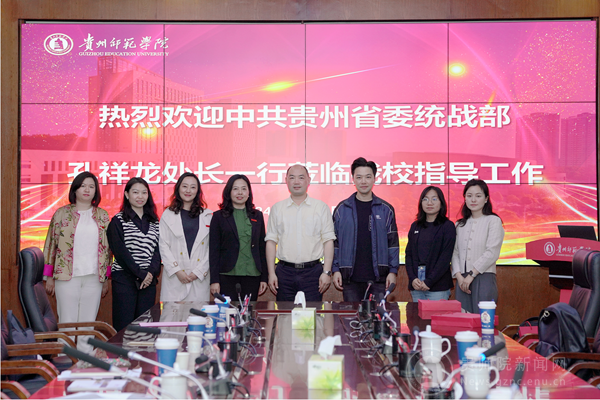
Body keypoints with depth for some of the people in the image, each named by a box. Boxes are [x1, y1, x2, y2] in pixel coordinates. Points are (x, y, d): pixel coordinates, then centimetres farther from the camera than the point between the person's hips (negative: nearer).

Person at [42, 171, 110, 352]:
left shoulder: (102, 216, 11)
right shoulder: (62, 213, 5)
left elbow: (107, 248, 13)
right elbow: (51, 244, 6)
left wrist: (106, 278, 10)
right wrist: (49, 277, 2)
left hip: (93, 277, 2)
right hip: (67, 276, -2)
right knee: (67, 323, -3)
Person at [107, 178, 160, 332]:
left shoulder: (154, 222, 14)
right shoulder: (118, 221, 2)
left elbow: (158, 250, 7)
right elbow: (120, 252, -7)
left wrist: (151, 272, -10)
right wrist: (141, 274, -12)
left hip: (149, 281, 4)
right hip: (125, 280, -4)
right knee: (123, 326, -4)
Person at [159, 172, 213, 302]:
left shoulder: (207, 216, 9)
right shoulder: (168, 215, 9)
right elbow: (163, 246, 3)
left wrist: (198, 272, -6)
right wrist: (177, 271, -7)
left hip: (199, 278, 0)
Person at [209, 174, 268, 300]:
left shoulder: (257, 216, 11)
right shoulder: (219, 216, 3)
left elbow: (262, 248, 12)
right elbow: (213, 250, 1)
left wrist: (264, 278, 7)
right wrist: (214, 280, -6)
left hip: (252, 276, 2)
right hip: (227, 276, -2)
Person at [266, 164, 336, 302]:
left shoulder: (321, 207, 6)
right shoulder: (277, 208, 10)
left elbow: (328, 241, 2)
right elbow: (271, 241, 9)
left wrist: (327, 272, -6)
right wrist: (271, 273, 1)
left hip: (312, 270, -1)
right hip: (285, 272, 1)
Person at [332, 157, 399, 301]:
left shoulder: (386, 209, 6)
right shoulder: (342, 209, 5)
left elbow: (393, 242, 6)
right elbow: (334, 242, 6)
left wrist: (393, 271, -1)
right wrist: (336, 270, -1)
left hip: (378, 278, 0)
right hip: (350, 278, 0)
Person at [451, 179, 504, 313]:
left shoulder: (493, 221, 1)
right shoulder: (460, 225, 16)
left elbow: (492, 253, -8)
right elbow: (455, 252, 10)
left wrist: (471, 275, -11)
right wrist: (459, 276, -6)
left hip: (484, 278, -4)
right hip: (462, 281, 4)